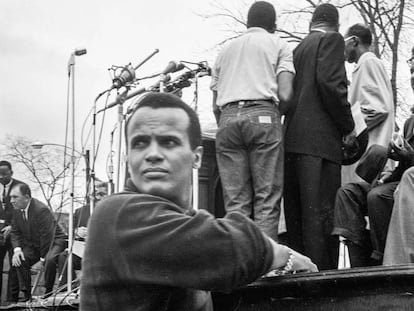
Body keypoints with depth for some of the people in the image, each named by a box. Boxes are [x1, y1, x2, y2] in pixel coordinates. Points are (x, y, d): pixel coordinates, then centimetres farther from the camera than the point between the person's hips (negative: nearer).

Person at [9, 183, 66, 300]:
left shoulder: (41, 210, -28)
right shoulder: (17, 210, -4)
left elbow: (47, 236, -27)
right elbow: (15, 232, 3)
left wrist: (42, 260, -22)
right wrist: (17, 249, -16)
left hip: (54, 241, -7)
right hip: (33, 244, 7)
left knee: (50, 260, -35)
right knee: (19, 259, -14)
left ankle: (48, 293, -15)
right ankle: (26, 294, -4)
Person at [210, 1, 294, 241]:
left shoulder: (226, 50, 27)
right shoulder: (277, 44, 15)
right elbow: (285, 95, 1)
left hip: (227, 118, 4)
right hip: (262, 115, -3)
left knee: (235, 202, 2)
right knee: (268, 199, -4)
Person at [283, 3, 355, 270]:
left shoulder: (298, 49, 23)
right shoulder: (332, 39, 3)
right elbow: (330, 83, -12)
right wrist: (348, 126, -4)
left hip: (291, 137, 7)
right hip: (319, 138, -7)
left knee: (296, 215, 6)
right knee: (320, 213, -11)